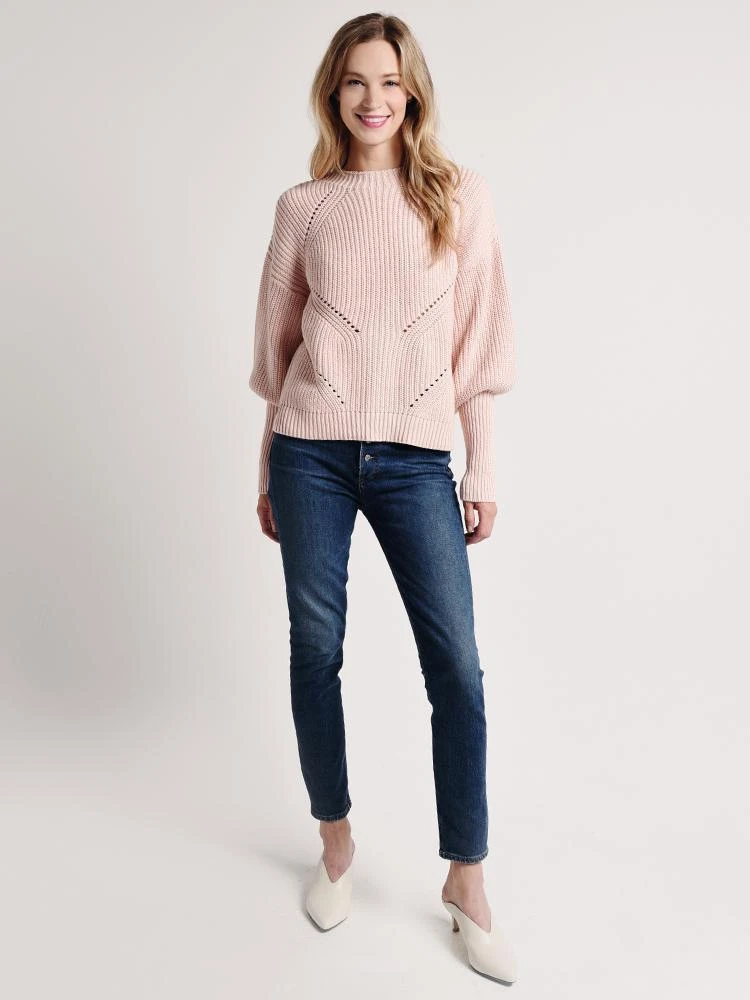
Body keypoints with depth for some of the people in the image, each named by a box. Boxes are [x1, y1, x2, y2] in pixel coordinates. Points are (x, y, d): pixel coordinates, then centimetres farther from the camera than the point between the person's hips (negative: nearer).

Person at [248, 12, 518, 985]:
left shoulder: (460, 196, 6)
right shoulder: (304, 206, 9)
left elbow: (477, 335, 4)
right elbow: (276, 342, 11)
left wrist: (484, 466, 1)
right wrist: (268, 471, 11)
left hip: (416, 457, -1)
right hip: (313, 451, 1)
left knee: (458, 666, -3)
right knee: (316, 648, 7)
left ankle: (466, 880, 15)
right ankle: (336, 842, 29)